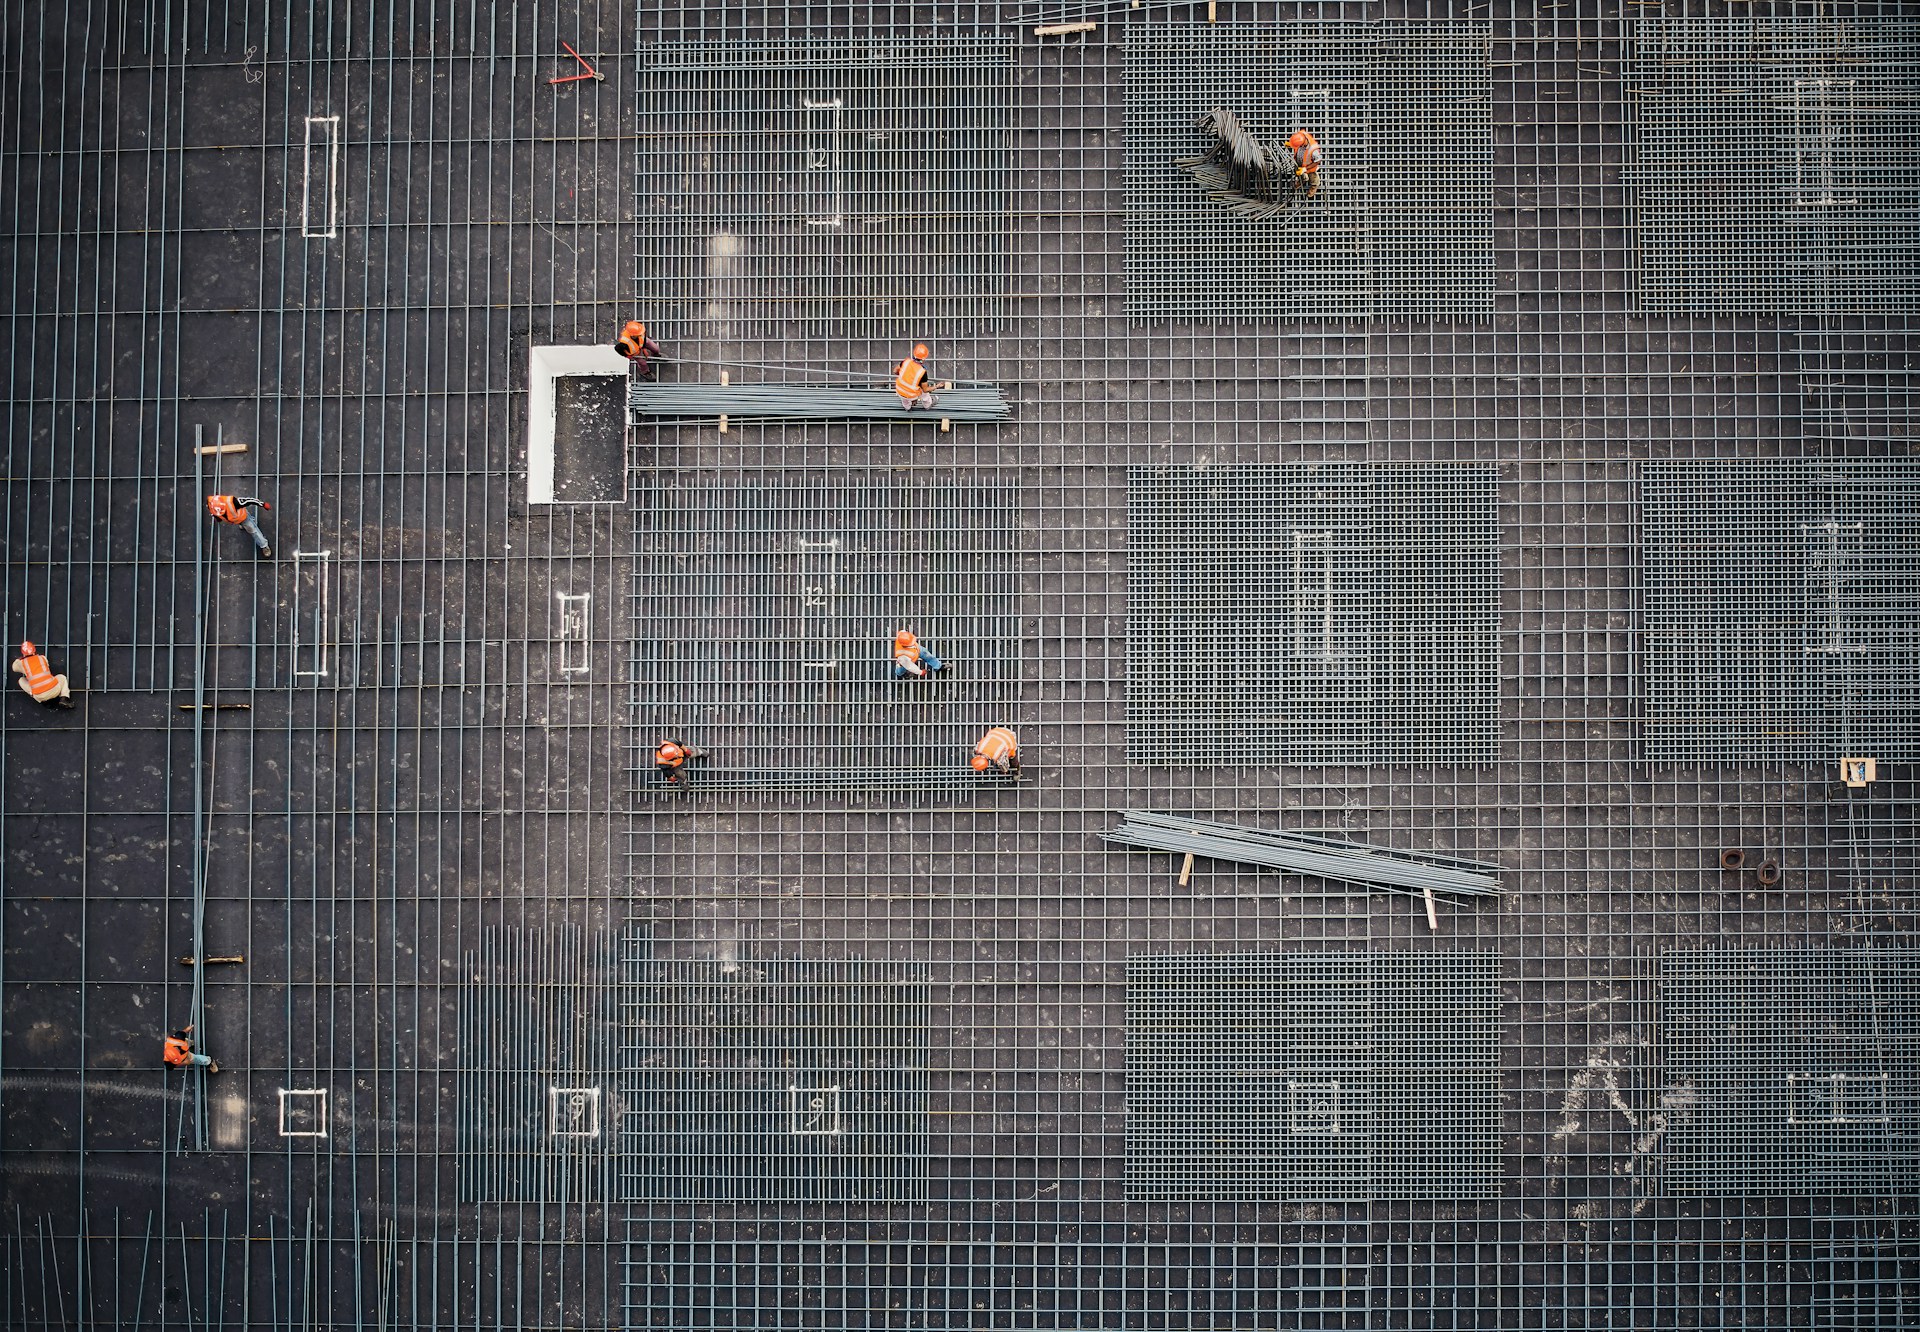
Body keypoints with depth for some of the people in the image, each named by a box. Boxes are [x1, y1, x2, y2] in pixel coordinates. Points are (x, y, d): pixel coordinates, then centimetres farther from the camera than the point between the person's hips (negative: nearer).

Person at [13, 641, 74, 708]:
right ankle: (64, 699, 6)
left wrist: (18, 659, 53)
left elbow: (14, 668, 32)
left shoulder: (22, 663, 6)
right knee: (62, 677, 32)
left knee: (21, 680, 21)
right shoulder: (42, 658, 11)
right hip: (54, 690, 1)